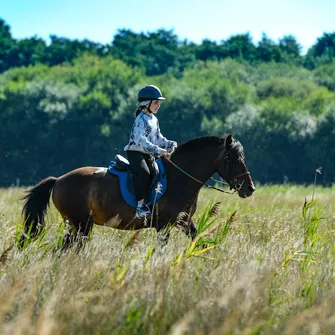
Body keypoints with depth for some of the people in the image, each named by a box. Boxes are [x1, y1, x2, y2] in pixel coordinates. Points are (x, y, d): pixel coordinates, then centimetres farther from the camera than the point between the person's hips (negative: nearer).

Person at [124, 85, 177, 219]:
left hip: (148, 155, 10)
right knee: (144, 172, -32)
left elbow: (158, 138, 24)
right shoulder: (141, 119, -13)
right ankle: (140, 206, -34)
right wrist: (157, 150, -32)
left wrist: (170, 145, 5)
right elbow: (139, 140, -25)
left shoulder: (154, 120, 16)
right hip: (135, 152, -10)